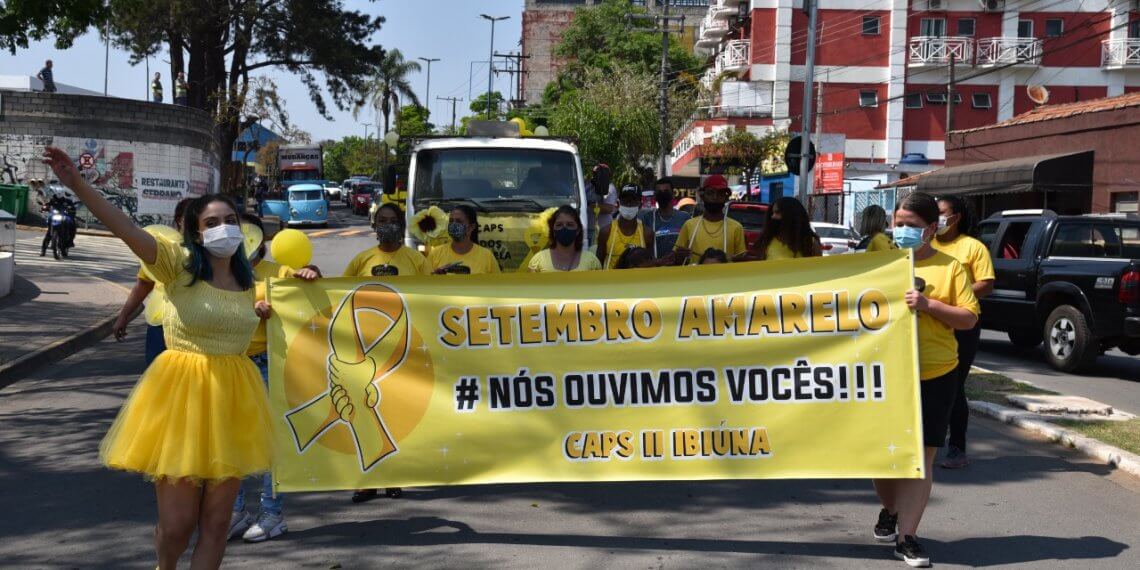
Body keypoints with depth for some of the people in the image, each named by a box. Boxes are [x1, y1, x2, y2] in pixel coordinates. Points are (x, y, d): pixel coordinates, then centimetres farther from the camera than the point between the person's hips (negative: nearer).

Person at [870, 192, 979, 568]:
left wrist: (928, 305, -16)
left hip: (934, 375, -2)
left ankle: (906, 537, 3)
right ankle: (890, 511, 36)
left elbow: (969, 318, -3)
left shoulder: (949, 267, 1)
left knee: (921, 454, -2)